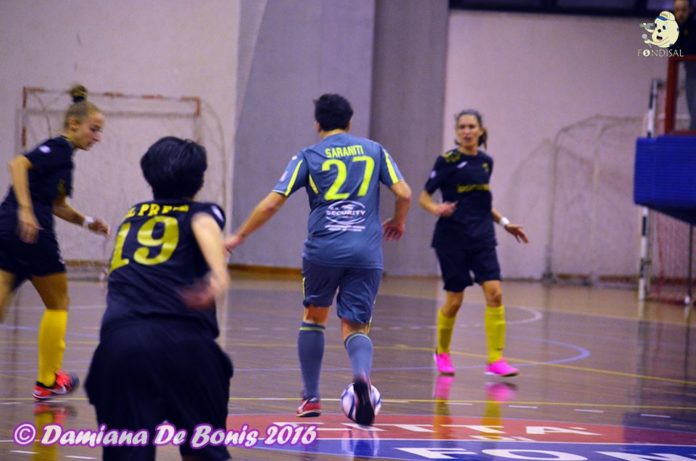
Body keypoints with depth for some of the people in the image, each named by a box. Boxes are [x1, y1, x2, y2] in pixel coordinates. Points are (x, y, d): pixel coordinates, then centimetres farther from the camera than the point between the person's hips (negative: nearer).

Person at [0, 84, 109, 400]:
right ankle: (48, 381, 21)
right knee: (57, 304, 12)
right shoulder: (59, 148, -7)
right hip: (31, 233, -8)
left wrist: (86, 222, 19)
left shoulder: (63, 154, 21)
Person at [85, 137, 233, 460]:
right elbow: (205, 229, -7)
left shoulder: (133, 215, 31)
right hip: (183, 340, -2)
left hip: (119, 340, 2)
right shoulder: (201, 212, 19)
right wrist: (219, 274, -27)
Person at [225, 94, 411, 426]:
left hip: (323, 249, 0)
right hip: (366, 253, 1)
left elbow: (273, 202, 1)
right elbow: (403, 193, 5)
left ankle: (311, 398, 23)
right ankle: (362, 375, -30)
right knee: (355, 327, 4)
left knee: (314, 317, 22)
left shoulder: (308, 157, 7)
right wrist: (397, 223, 26)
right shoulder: (373, 150, 12)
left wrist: (239, 236, 12)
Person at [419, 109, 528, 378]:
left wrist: (504, 222, 18)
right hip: (452, 237, -4)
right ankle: (442, 352, 25)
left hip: (482, 237, 4)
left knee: (494, 293, -11)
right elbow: (424, 197, -4)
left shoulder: (486, 162, 10)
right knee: (454, 300, 0)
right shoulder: (447, 161, -6)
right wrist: (437, 209, -24)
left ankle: (495, 359, -10)